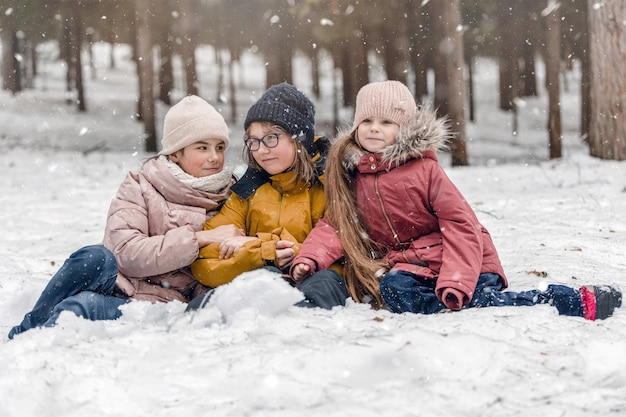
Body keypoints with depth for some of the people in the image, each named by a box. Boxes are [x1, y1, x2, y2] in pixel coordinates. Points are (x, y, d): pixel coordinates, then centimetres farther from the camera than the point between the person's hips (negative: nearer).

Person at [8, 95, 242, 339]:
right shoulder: (140, 187, 4)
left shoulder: (229, 200, 9)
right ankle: (23, 335, -20)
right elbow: (127, 253, -13)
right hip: (115, 287, 1)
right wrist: (199, 238, -18)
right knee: (97, 258, -33)